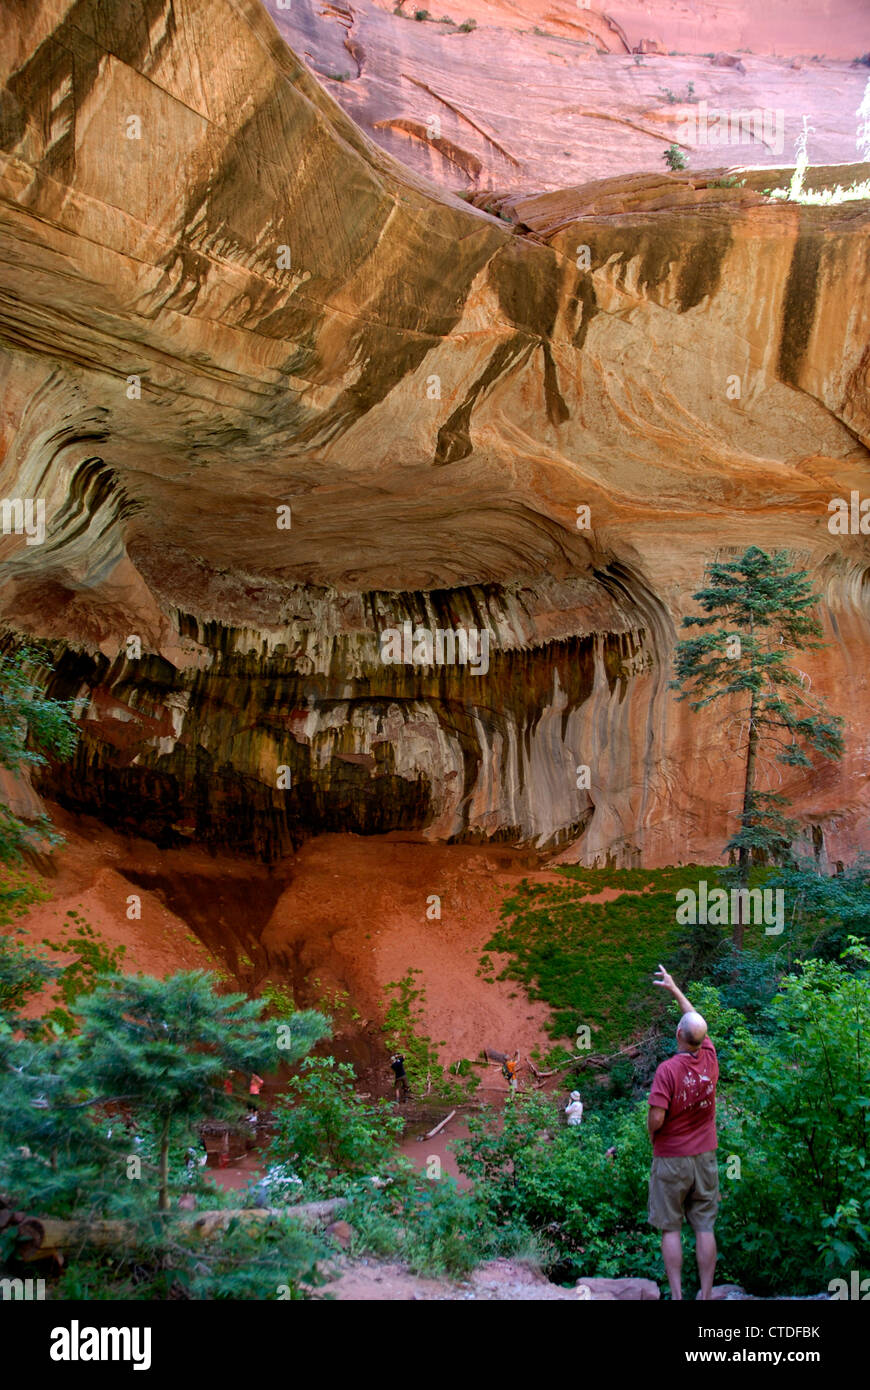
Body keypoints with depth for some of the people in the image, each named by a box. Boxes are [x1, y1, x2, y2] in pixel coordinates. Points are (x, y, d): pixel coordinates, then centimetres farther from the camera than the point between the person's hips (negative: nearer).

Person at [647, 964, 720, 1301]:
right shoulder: (709, 1060, -4)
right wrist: (674, 990, 23)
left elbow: (656, 1118, -22)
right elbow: (697, 1022, 14)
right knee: (704, 1228, 8)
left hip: (671, 1159, -4)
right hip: (705, 1158, 4)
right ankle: (705, 1294, 12)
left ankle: (676, 1295, 5)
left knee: (671, 1229, 5)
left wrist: (651, 1133, 1)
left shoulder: (667, 1070, -18)